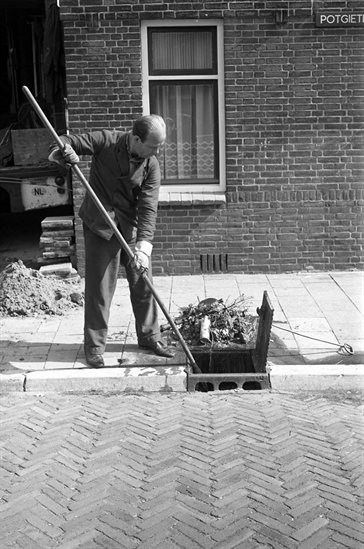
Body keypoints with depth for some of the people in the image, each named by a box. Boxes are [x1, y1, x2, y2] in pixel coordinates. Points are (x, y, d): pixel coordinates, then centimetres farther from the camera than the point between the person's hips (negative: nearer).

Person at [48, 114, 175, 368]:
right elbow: (62, 143, -8)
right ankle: (94, 345, 14)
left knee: (143, 284, 9)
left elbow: (148, 209, -15)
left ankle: (150, 336, 26)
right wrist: (64, 152, -34)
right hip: (99, 225, -2)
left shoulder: (152, 166, -9)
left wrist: (143, 247, -26)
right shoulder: (105, 141, -14)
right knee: (99, 287, 1)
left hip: (131, 227, 3)